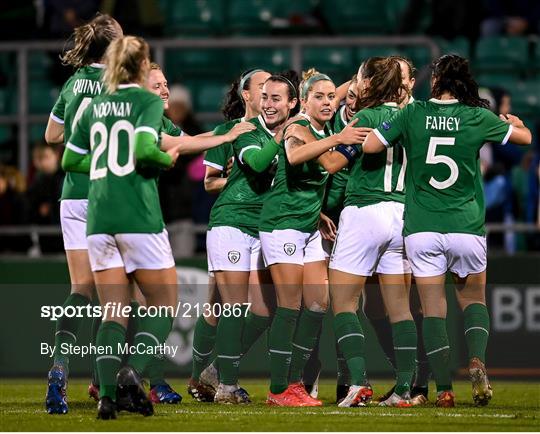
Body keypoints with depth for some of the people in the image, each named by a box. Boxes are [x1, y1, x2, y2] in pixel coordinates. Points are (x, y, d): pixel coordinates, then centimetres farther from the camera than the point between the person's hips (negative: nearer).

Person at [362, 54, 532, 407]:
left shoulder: (413, 114, -3)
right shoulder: (477, 117, -1)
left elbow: (369, 145, -6)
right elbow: (525, 137, 11)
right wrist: (514, 122, 33)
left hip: (422, 229, 0)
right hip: (466, 227, 0)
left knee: (433, 309, 5)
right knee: (474, 299, 18)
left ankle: (444, 389, -1)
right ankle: (477, 360, -8)